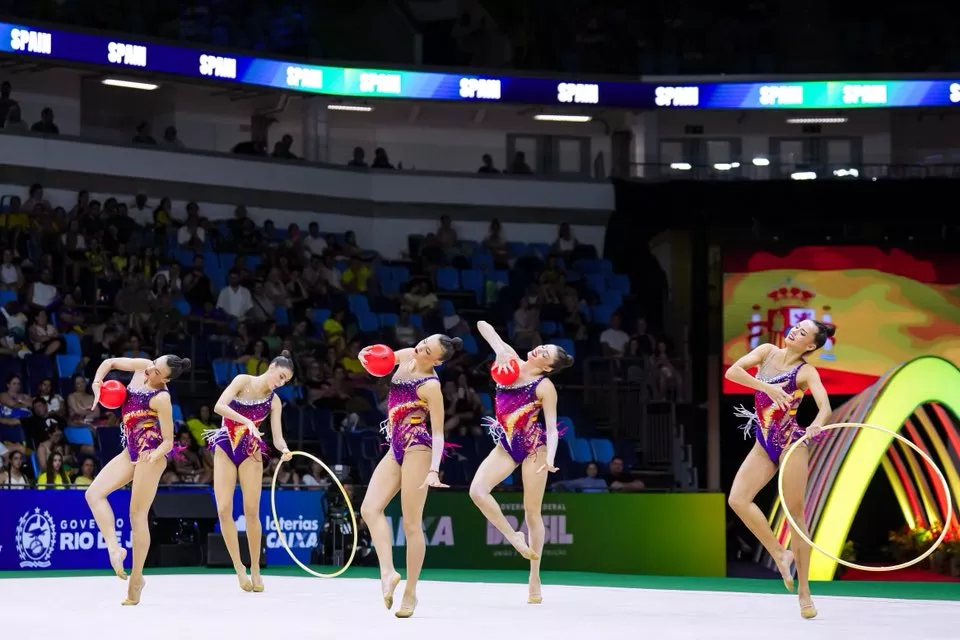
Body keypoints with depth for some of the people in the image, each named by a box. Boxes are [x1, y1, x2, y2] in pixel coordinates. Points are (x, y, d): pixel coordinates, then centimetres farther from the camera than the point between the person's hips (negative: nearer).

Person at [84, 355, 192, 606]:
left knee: (137, 513, -7)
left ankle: (136, 578, -1)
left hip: (151, 451, -9)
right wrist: (97, 384, -3)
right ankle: (114, 548, -14)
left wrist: (155, 454, -33)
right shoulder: (142, 366, 0)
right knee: (94, 493, -5)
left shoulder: (161, 398, -18)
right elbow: (109, 363, 14)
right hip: (132, 450, 9)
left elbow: (169, 441, -14)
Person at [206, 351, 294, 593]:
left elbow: (277, 437, -8)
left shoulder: (274, 401, -1)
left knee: (251, 511, -4)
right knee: (224, 510, -9)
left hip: (251, 452, 1)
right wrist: (247, 422, -31)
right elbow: (219, 406, -21)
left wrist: (284, 449, -31)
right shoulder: (243, 381, -8)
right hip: (225, 448, -1)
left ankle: (255, 570, 8)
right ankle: (239, 567, 1)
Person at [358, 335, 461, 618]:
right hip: (396, 449, 8)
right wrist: (369, 356, -3)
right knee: (370, 508, -9)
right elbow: (371, 359, 22)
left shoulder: (431, 385, -16)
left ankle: (411, 592, 3)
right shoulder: (406, 356, 5)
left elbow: (438, 433, -16)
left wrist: (434, 469, -28)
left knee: (411, 524, -5)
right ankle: (388, 572, -15)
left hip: (417, 449, -8)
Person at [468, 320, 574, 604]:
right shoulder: (510, 359, 2)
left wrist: (550, 456, -31)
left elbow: (552, 427, -16)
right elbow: (484, 327, 12)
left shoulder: (545, 387, -11)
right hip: (506, 446, 5)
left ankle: (534, 577, 7)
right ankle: (514, 538, -2)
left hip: (533, 448, -5)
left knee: (532, 512, 0)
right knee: (477, 490, -18)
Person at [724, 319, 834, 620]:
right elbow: (732, 372, -11)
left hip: (791, 444, -5)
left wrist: (816, 425, -47)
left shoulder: (806, 372, -10)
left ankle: (804, 590, 5)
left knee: (795, 514, -2)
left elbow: (825, 407, -25)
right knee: (738, 499, -14)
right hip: (764, 445, 5)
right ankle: (780, 554, 0)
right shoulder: (767, 352, 2)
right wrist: (767, 387, -24)